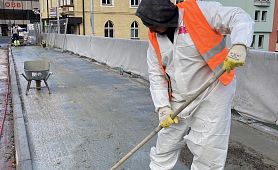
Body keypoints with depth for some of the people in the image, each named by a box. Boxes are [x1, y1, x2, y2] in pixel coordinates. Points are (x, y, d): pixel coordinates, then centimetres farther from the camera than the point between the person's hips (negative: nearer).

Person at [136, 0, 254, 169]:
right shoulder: (154, 38, 3)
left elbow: (240, 18, -13)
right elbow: (156, 76, 4)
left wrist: (239, 45, -33)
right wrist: (163, 107, -5)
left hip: (213, 94, -4)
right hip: (178, 101, 5)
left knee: (208, 155, 3)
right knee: (164, 149, 14)